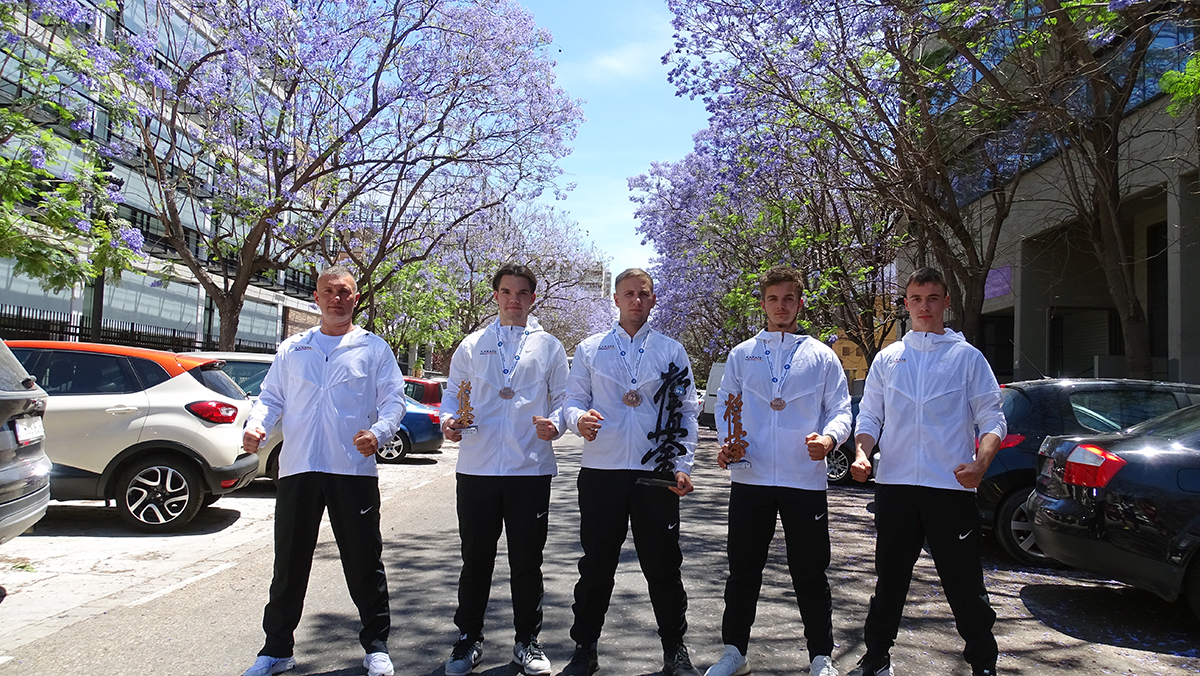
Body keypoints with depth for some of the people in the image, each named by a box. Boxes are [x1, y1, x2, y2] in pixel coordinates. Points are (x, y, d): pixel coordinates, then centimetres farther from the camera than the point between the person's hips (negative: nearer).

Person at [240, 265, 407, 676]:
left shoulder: (373, 348, 7)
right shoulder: (292, 349, 16)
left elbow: (393, 399, 1)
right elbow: (271, 397, 16)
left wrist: (378, 432, -18)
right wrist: (256, 425, -4)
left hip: (354, 469, -2)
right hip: (298, 469, 3)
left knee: (364, 562, 4)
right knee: (289, 563, 9)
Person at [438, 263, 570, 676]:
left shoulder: (549, 347, 9)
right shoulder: (472, 346, 11)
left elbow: (563, 398, 7)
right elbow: (453, 393, 12)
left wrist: (555, 423, -13)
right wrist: (449, 420, -9)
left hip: (530, 468, 0)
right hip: (477, 468, 1)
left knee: (527, 561, 8)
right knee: (476, 560, 8)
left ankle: (527, 642, 23)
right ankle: (468, 640, 23)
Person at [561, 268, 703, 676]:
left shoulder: (671, 351, 9)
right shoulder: (590, 349, 10)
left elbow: (687, 412, 8)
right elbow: (573, 400, 9)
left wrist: (682, 466, -2)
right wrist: (580, 419, -15)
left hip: (657, 473, 0)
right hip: (601, 470, 0)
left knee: (663, 565, 6)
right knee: (596, 564, 6)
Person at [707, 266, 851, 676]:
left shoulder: (821, 356, 6)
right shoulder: (742, 355, 10)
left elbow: (841, 410, 4)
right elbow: (725, 406, 12)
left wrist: (829, 438, -17)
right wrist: (725, 444, -6)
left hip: (805, 480, -1)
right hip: (750, 478, 2)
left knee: (810, 574, 6)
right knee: (743, 570, 10)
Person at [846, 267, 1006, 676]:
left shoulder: (967, 357, 4)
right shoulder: (887, 358, 11)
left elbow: (992, 419, 1)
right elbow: (869, 416, 13)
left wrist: (980, 464, -17)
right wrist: (862, 453, -7)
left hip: (951, 487, -2)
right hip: (895, 485, 3)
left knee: (965, 584, 3)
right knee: (889, 580, 13)